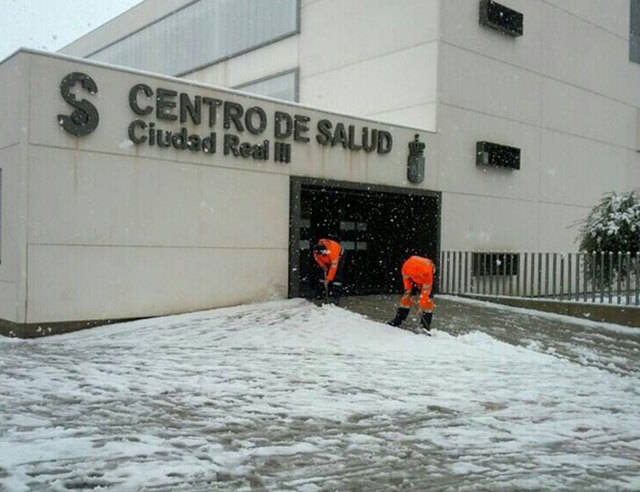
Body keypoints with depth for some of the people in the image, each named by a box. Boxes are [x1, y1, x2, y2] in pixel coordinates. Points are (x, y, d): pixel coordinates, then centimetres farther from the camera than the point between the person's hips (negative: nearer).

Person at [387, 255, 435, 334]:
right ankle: (398, 320, 3)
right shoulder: (406, 267, -36)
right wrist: (408, 290, -11)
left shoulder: (427, 273, -43)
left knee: (427, 299, -18)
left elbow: (425, 292, -36)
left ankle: (426, 325, -13)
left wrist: (421, 307, -34)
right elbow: (406, 278, -10)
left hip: (426, 280, -3)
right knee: (406, 296, -6)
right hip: (413, 280, 3)